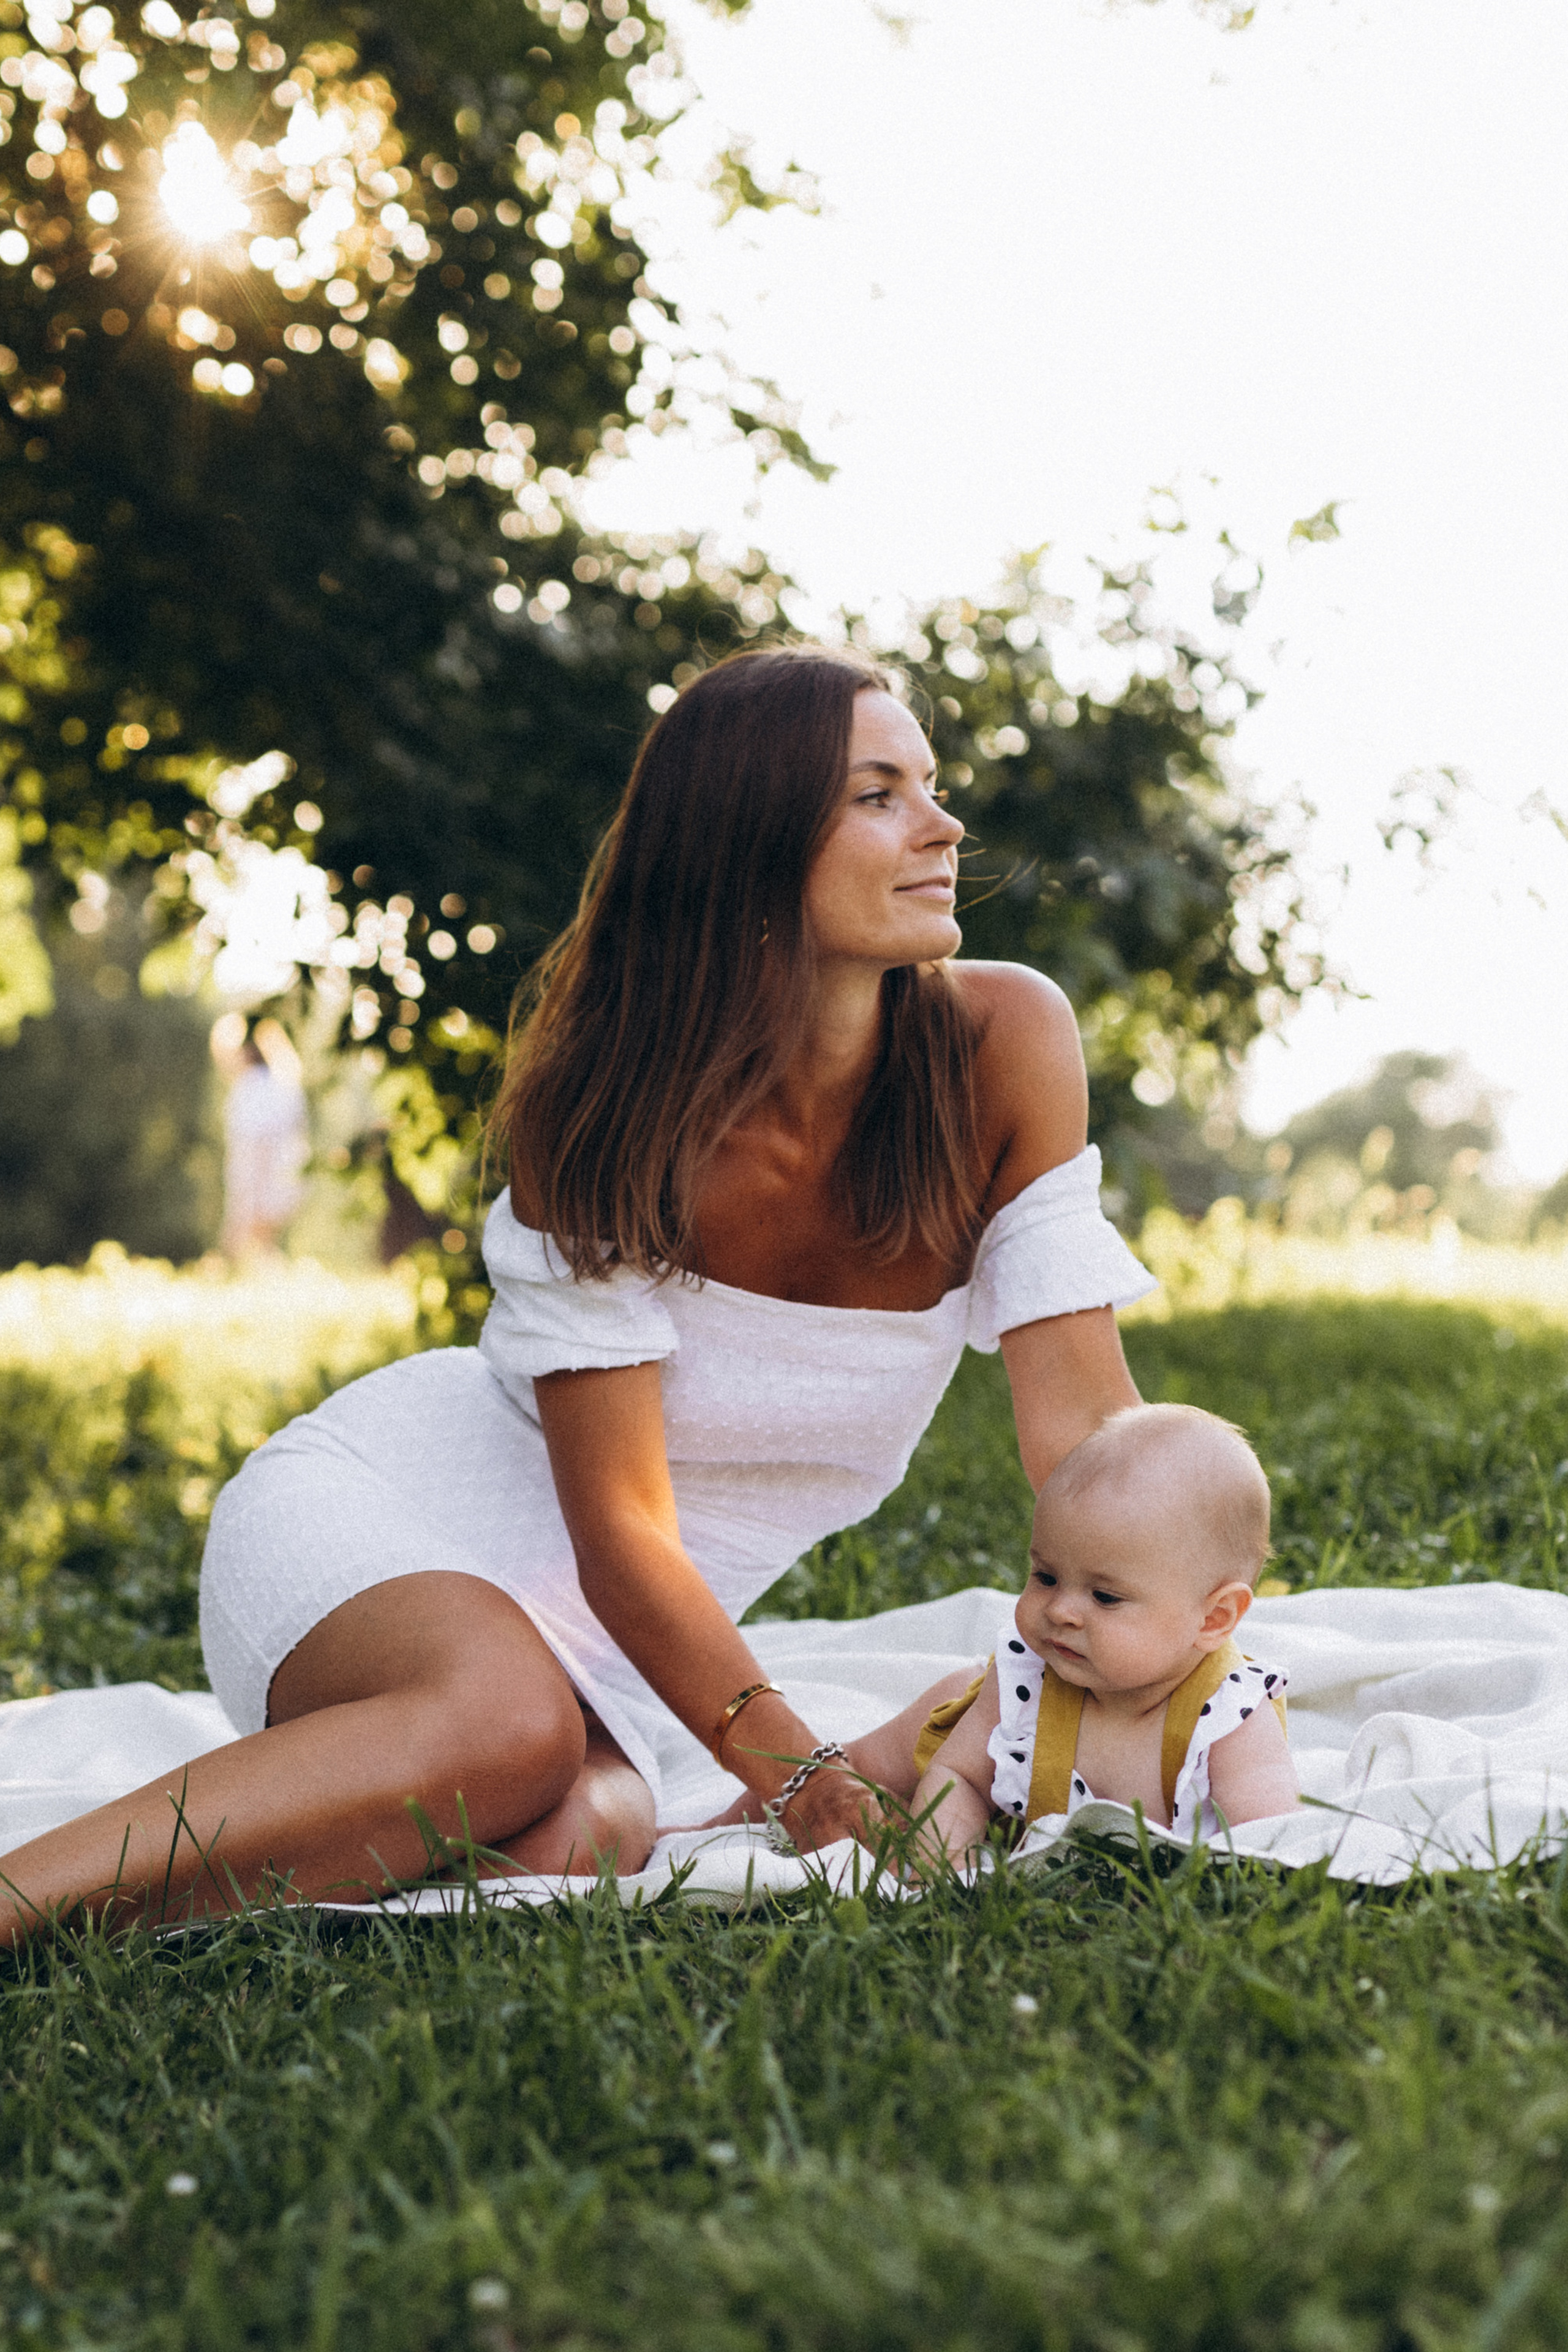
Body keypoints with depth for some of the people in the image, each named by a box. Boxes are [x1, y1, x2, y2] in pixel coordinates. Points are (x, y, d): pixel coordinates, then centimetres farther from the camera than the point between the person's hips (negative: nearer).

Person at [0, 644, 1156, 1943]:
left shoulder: (1002, 1044, -12)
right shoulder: (613, 1104, -19)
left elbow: (1083, 1419, -10)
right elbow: (618, 1521, -21)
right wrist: (791, 1768, -34)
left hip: (602, 1639, 4)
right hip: (379, 1507, -3)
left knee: (576, 1848, -31)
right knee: (508, 1729, -38)